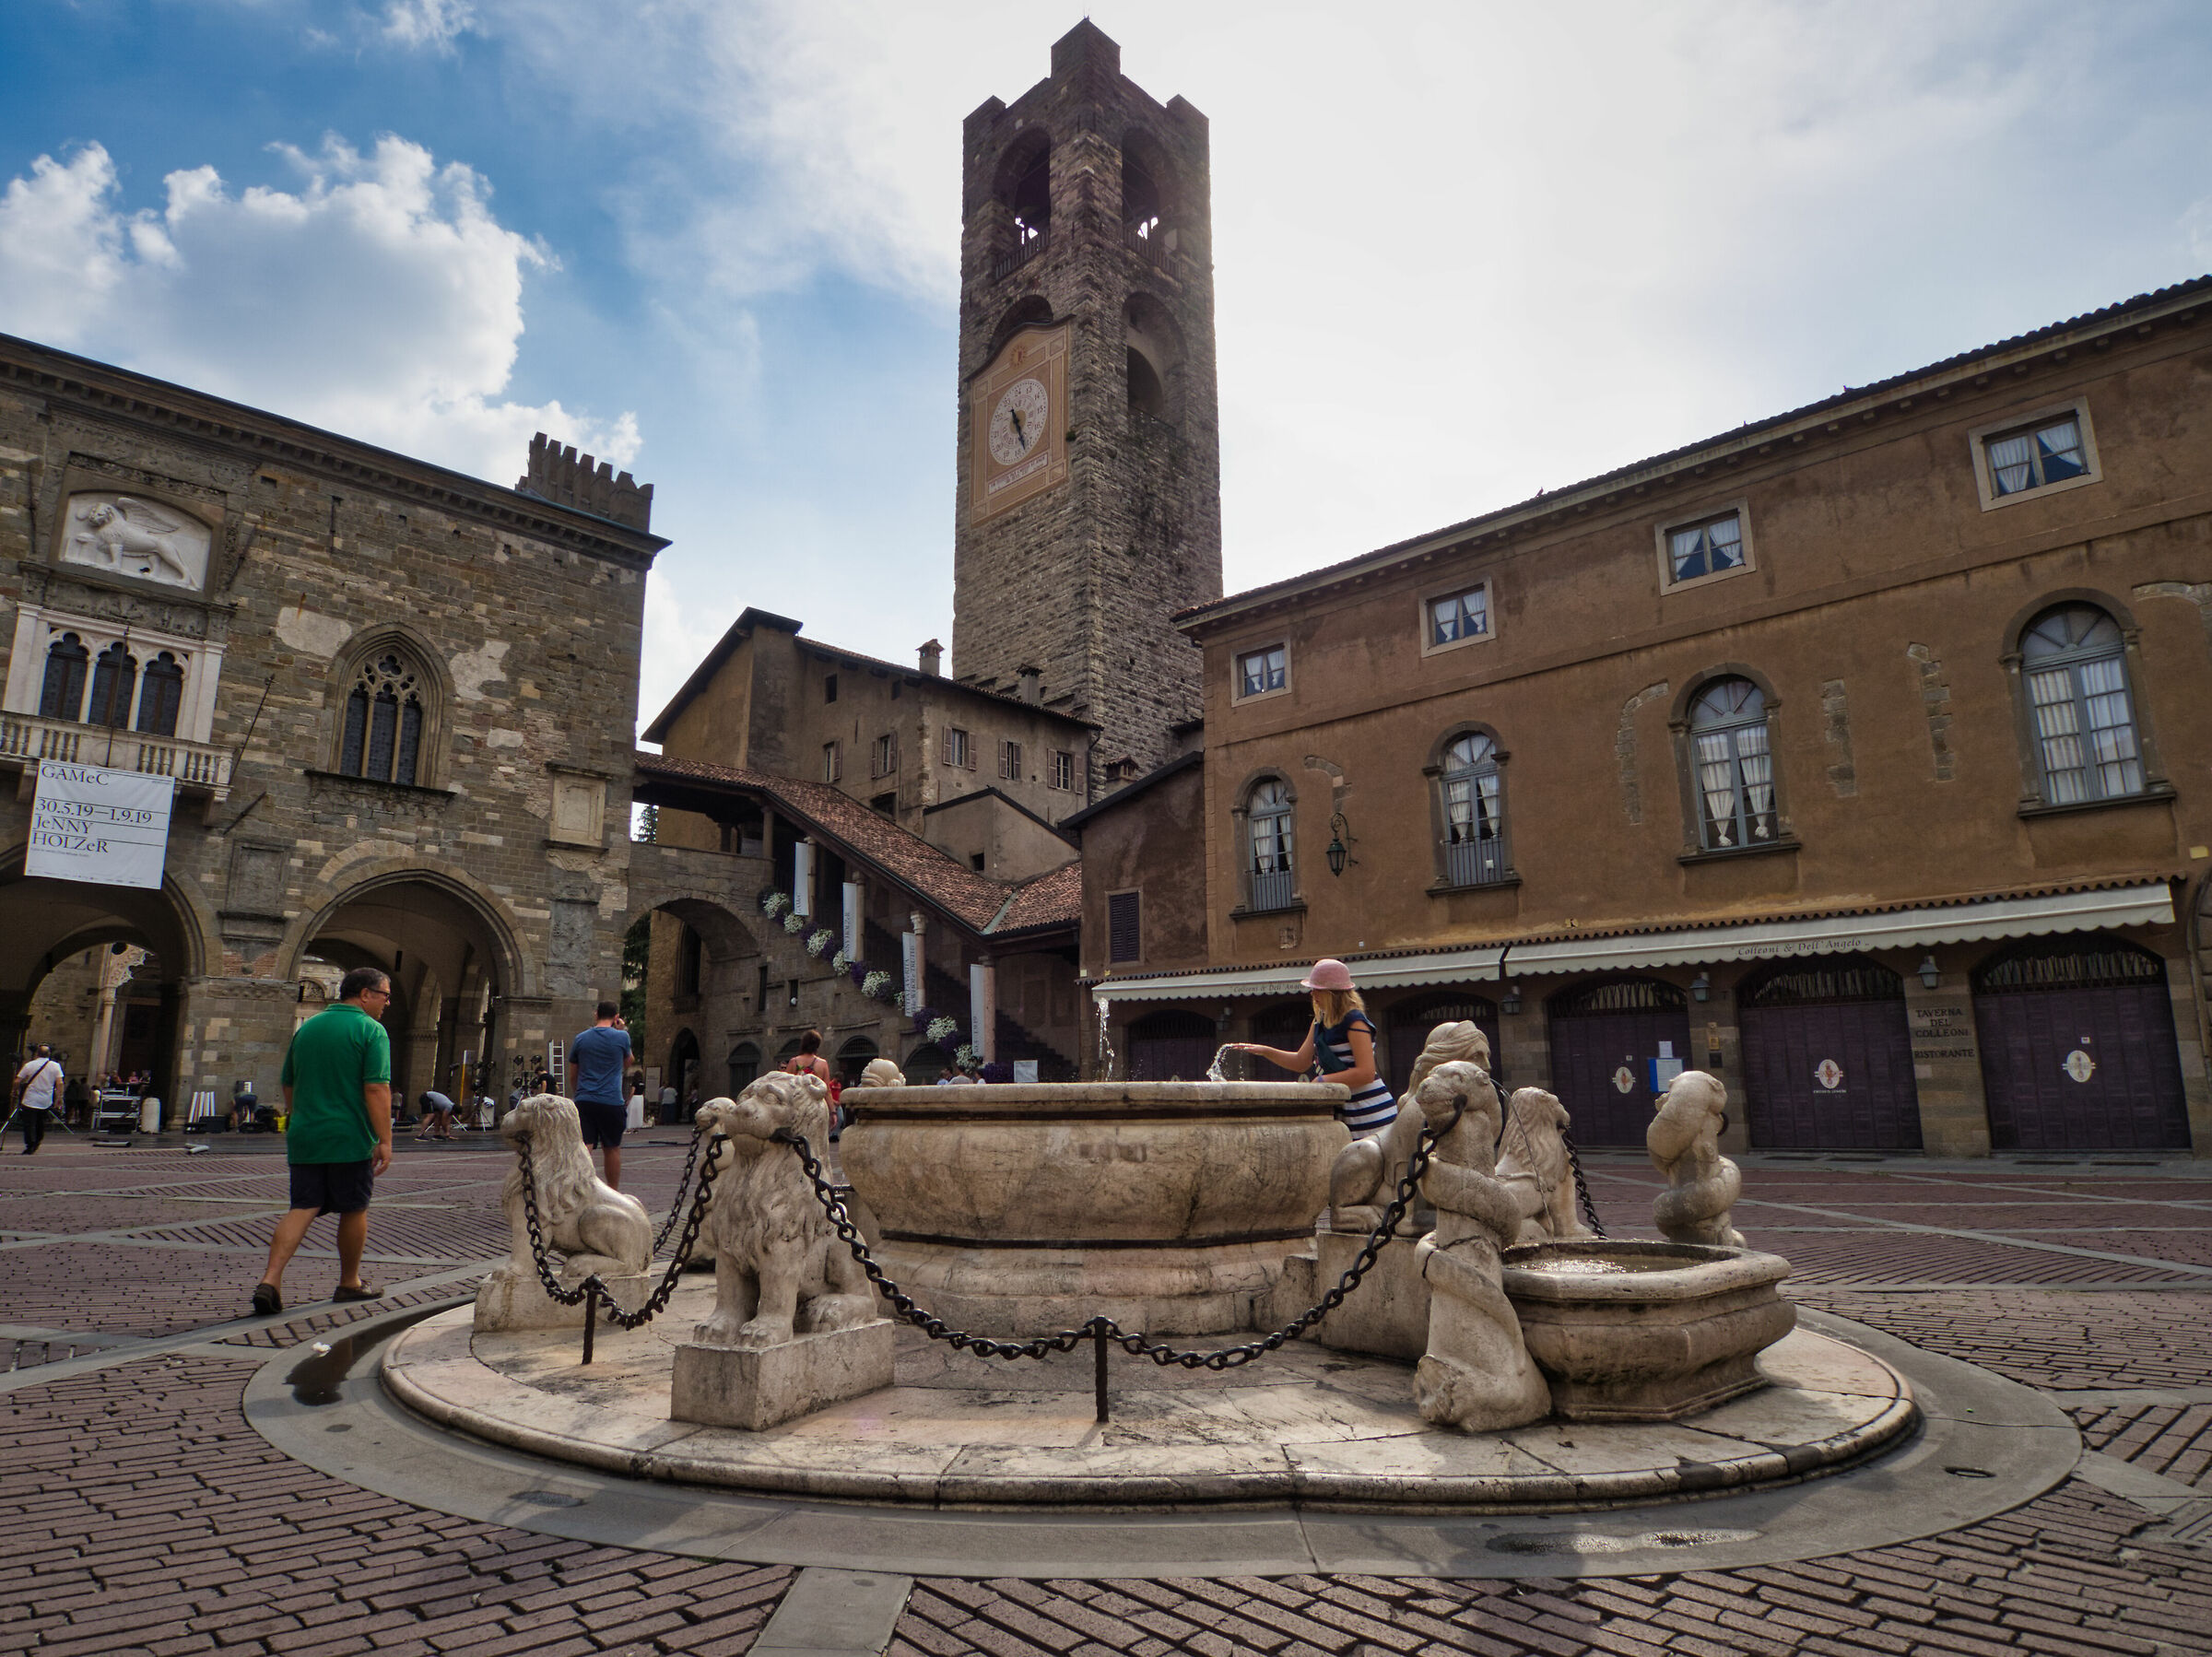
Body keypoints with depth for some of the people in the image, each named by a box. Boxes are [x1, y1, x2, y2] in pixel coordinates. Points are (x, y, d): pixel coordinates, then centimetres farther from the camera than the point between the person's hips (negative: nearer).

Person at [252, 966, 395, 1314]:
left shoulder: (306, 1028, 13)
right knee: (354, 1210, 9)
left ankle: (271, 1279, -11)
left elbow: (288, 1085, 20)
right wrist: (385, 1140, -16)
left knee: (303, 1209, 5)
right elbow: (376, 1089, -18)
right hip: (350, 1138, -6)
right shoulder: (370, 1030, -10)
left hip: (305, 1137, 6)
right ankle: (349, 1283, 21)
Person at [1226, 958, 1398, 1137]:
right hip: (1345, 1113, 9)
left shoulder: (1355, 1021, -15)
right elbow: (1301, 1062, 15)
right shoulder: (1321, 1022, 12)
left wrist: (1321, 1081, -21)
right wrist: (1263, 1051, 3)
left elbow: (1366, 1072, -21)